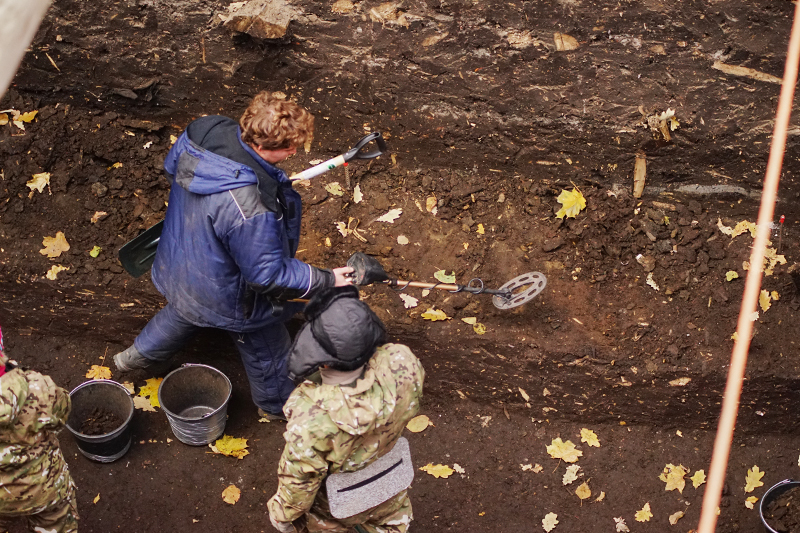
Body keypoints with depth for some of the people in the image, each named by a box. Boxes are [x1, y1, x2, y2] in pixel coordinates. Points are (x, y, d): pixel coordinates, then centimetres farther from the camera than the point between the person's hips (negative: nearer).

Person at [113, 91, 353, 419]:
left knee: (183, 313, 40)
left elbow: (172, 167, 2)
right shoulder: (249, 207, -45)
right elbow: (268, 274, -31)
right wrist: (327, 280, -22)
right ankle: (278, 403, 52)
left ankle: (141, 356, 65)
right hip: (227, 294, -7)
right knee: (265, 348, 23)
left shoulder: (204, 131, -22)